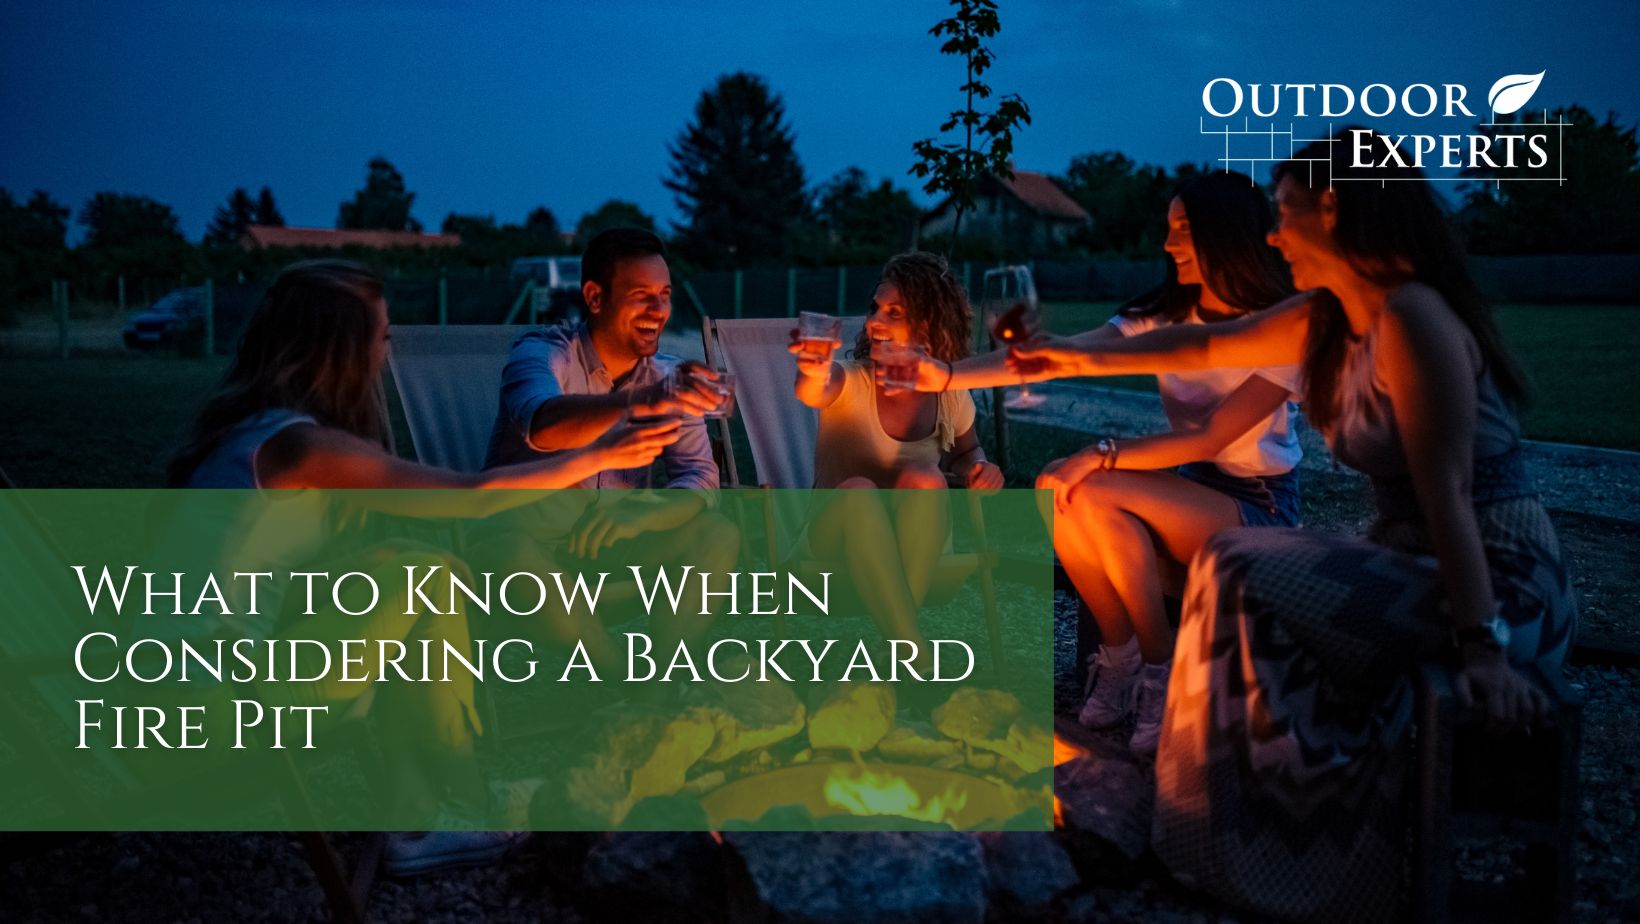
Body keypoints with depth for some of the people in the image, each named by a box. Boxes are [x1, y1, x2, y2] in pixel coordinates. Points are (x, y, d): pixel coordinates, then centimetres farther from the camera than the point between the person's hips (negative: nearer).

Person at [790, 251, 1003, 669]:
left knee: (922, 479, -31)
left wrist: (980, 469, -9)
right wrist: (813, 376, -64)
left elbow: (966, 452, 16)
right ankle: (917, 656, -36)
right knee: (857, 492, -36)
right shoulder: (850, 381, -14)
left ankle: (898, 628, -26)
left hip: (914, 544, 1)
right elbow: (813, 393, -39)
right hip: (838, 540, -1)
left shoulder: (949, 395, -5)